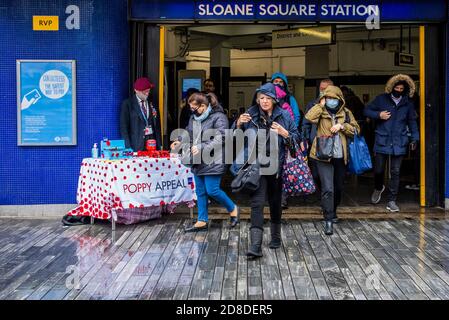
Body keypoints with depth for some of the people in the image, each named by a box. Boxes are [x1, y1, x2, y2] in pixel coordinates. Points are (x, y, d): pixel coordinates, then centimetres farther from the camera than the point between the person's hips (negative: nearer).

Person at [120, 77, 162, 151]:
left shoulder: (152, 103, 10)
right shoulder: (127, 104, -1)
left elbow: (157, 125, 14)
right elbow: (124, 127, -4)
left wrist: (159, 144, 7)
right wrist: (128, 147, -11)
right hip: (137, 144, -3)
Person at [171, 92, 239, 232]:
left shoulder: (218, 117, -13)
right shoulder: (194, 117, 11)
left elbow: (220, 139, -21)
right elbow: (190, 135, 23)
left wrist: (202, 147, -27)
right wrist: (180, 142, 3)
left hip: (212, 162, -8)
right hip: (198, 162, 8)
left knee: (212, 190, -7)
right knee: (200, 192, 12)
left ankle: (233, 209, 18)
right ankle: (202, 221, 22)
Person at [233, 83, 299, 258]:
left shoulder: (284, 115, 1)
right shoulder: (251, 114, 1)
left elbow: (296, 137, 4)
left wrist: (284, 133, -15)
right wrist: (239, 124, -14)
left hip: (277, 166, 1)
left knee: (275, 202, 15)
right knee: (257, 203, -10)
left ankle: (275, 236, 36)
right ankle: (256, 245, -13)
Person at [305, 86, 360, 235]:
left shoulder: (346, 113, 9)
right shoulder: (321, 112, 0)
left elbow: (356, 129, 5)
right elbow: (309, 117, -20)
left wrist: (342, 126, -10)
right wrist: (321, 104, -12)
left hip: (340, 157, 4)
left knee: (339, 187, 17)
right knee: (328, 188, -13)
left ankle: (332, 212, 41)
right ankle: (329, 220, -7)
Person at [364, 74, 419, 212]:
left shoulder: (408, 103, 6)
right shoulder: (381, 99, 0)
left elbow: (412, 121, 13)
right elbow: (367, 110, 7)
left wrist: (414, 137, 3)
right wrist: (378, 115, -11)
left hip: (399, 143, 1)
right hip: (382, 141, -1)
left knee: (395, 172, 1)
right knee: (378, 170, 4)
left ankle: (391, 201, 9)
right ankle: (378, 188, 37)